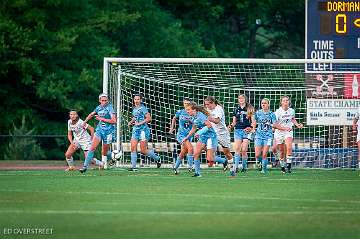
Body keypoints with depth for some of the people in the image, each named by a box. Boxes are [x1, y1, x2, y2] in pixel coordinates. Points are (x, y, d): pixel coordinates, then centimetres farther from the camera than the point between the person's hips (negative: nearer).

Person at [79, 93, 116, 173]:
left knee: (104, 151, 3)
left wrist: (102, 119, -15)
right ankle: (85, 166, -11)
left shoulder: (110, 108, -10)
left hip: (108, 131, -4)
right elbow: (91, 114, 28)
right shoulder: (99, 108, 7)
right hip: (99, 130, 4)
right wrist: (84, 122, 28)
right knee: (92, 147, -10)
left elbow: (114, 121, -18)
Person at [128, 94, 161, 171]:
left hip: (143, 130, -7)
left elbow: (149, 118, -15)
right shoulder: (134, 109, 14)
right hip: (135, 130, 7)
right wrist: (131, 122, 12)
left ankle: (157, 158, 19)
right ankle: (133, 166, -4)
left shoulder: (142, 108, -10)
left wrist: (140, 123, -19)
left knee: (143, 151, -4)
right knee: (133, 148, -6)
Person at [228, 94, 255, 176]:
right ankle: (235, 167, -17)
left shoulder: (250, 109, 4)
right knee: (237, 149, -10)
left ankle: (244, 166, 11)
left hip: (246, 130, -3)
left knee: (244, 150, -8)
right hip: (237, 130, 3)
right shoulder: (236, 110, 14)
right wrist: (231, 125, -6)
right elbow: (234, 122, 16)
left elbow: (253, 121, 2)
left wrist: (251, 128, -16)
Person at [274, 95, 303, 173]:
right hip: (279, 132, -2)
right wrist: (284, 128, -28)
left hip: (288, 132, 2)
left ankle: (289, 165, -20)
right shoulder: (278, 112, -14)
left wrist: (297, 125, 5)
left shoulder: (292, 111, -1)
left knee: (289, 147, -22)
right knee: (282, 151, 5)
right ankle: (282, 166, 25)